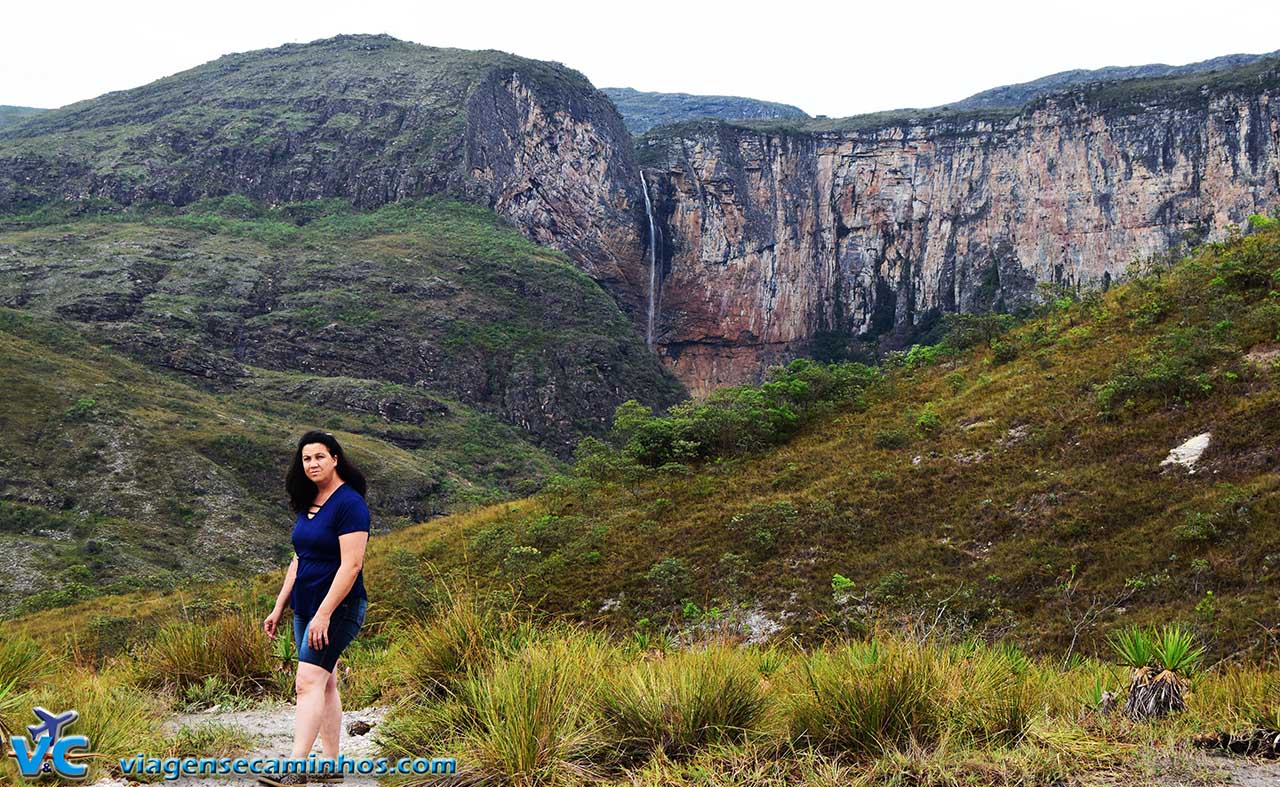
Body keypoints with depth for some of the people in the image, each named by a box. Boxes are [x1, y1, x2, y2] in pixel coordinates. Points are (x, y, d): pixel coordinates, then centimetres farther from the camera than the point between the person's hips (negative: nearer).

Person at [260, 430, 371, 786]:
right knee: (325, 683, 11)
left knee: (309, 681, -16)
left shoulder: (350, 503, -15)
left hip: (338, 607, -9)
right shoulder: (308, 503, 12)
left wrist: (324, 614, -25)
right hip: (305, 608, 9)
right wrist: (278, 608, 16)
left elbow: (351, 565, -21)